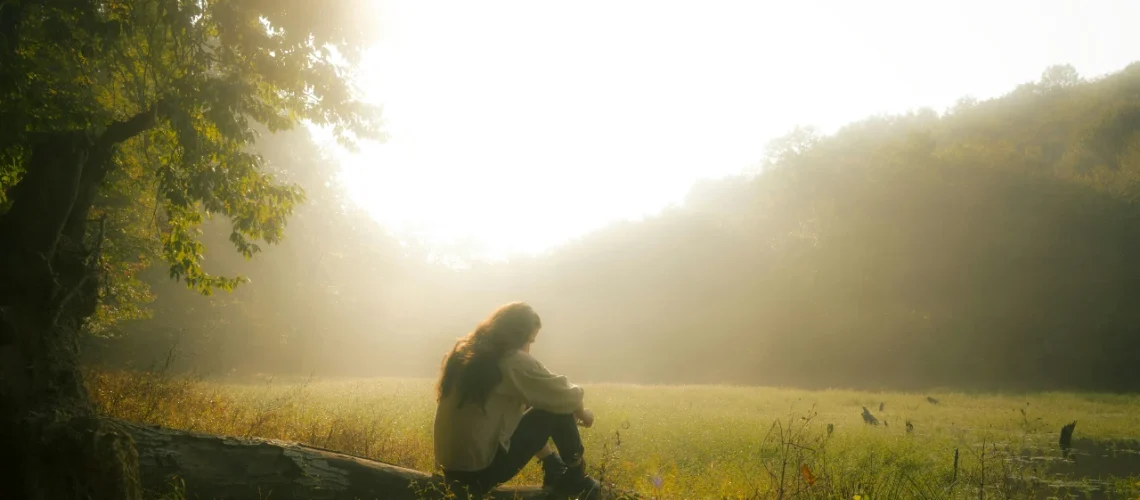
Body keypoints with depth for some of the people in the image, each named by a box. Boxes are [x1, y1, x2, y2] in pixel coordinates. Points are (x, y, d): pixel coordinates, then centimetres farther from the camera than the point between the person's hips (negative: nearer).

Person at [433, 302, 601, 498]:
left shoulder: (464, 354, 10)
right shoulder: (513, 361, -13)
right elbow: (563, 396, -4)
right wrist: (581, 412, 19)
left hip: (452, 469, 8)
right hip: (480, 472, -8)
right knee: (556, 410, 2)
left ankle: (554, 469, 29)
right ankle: (575, 478, 21)